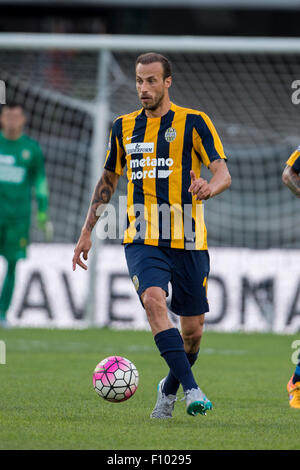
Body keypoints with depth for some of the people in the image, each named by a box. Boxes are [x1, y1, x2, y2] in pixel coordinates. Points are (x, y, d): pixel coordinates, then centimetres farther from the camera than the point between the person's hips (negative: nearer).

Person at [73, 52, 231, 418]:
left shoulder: (194, 123, 0)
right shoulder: (124, 127, 11)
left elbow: (223, 173, -10)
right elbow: (108, 180, 23)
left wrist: (209, 188, -34)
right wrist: (87, 232, 19)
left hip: (188, 241, -1)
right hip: (142, 240, 1)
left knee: (192, 330, 4)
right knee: (154, 301, -26)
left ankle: (169, 389, 33)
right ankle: (192, 389, -30)